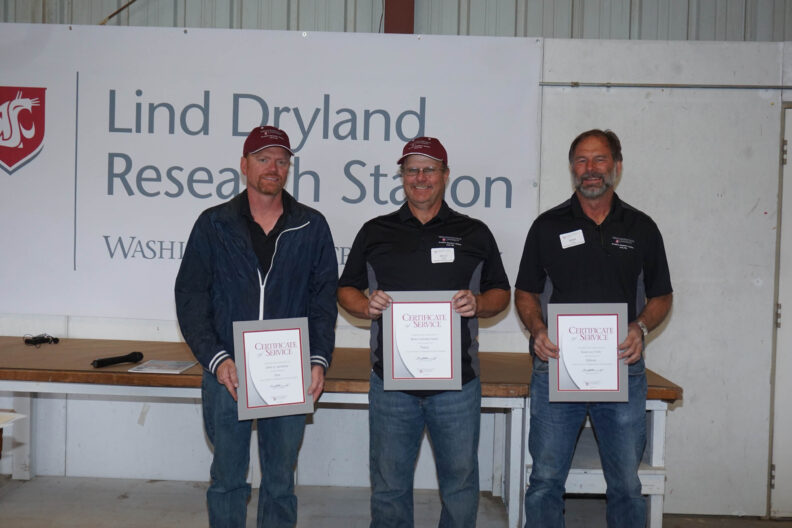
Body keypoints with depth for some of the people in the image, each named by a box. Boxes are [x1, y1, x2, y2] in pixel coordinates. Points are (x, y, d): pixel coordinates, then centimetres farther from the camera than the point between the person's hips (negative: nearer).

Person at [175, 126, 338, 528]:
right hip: (226, 373, 0)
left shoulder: (311, 227, 6)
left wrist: (319, 359, -6)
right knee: (227, 477, 11)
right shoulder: (214, 224, 4)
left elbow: (325, 298, 6)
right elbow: (190, 296, 1)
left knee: (281, 481, 11)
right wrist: (215, 358, -11)